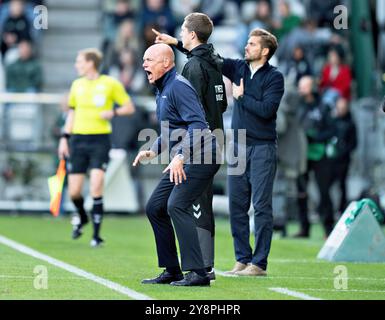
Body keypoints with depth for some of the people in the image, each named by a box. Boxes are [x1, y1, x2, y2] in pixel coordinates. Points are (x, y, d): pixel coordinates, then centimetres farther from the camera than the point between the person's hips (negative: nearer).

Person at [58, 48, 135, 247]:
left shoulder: (110, 84, -2)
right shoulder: (77, 85, 11)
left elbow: (130, 108, 4)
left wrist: (113, 112, -14)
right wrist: (65, 138, 14)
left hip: (100, 140, -4)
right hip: (78, 140, 4)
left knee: (96, 188, -15)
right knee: (74, 191, 0)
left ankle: (96, 234, -6)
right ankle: (82, 217, 32)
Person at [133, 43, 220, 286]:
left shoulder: (178, 86, -14)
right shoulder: (162, 90, 19)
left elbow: (198, 124, -24)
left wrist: (180, 157, -28)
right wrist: (152, 152, 21)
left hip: (200, 157, -11)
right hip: (182, 160, 11)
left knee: (177, 205, -23)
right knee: (155, 207, 10)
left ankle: (198, 273, -24)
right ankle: (172, 271, 15)